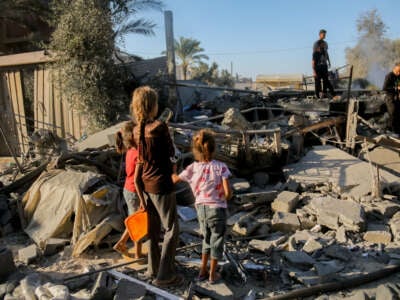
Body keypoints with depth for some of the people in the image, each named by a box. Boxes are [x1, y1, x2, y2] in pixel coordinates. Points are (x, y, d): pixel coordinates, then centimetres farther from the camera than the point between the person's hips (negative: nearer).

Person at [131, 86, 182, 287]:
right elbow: (171, 153, -4)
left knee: (153, 227, 19)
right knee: (172, 229, 5)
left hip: (146, 185, 7)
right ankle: (164, 275, 8)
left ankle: (153, 269, 32)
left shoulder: (136, 131, 2)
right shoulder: (160, 126, -17)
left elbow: (141, 160, 8)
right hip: (161, 185, -7)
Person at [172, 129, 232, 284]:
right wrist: (223, 199, 2)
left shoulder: (192, 168, -8)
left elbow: (175, 179, 7)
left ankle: (202, 271, 32)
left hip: (201, 209, 3)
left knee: (207, 239, 25)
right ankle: (212, 274, 27)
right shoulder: (220, 167, -16)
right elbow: (228, 192, -20)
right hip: (217, 209, -3)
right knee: (216, 240, 16)